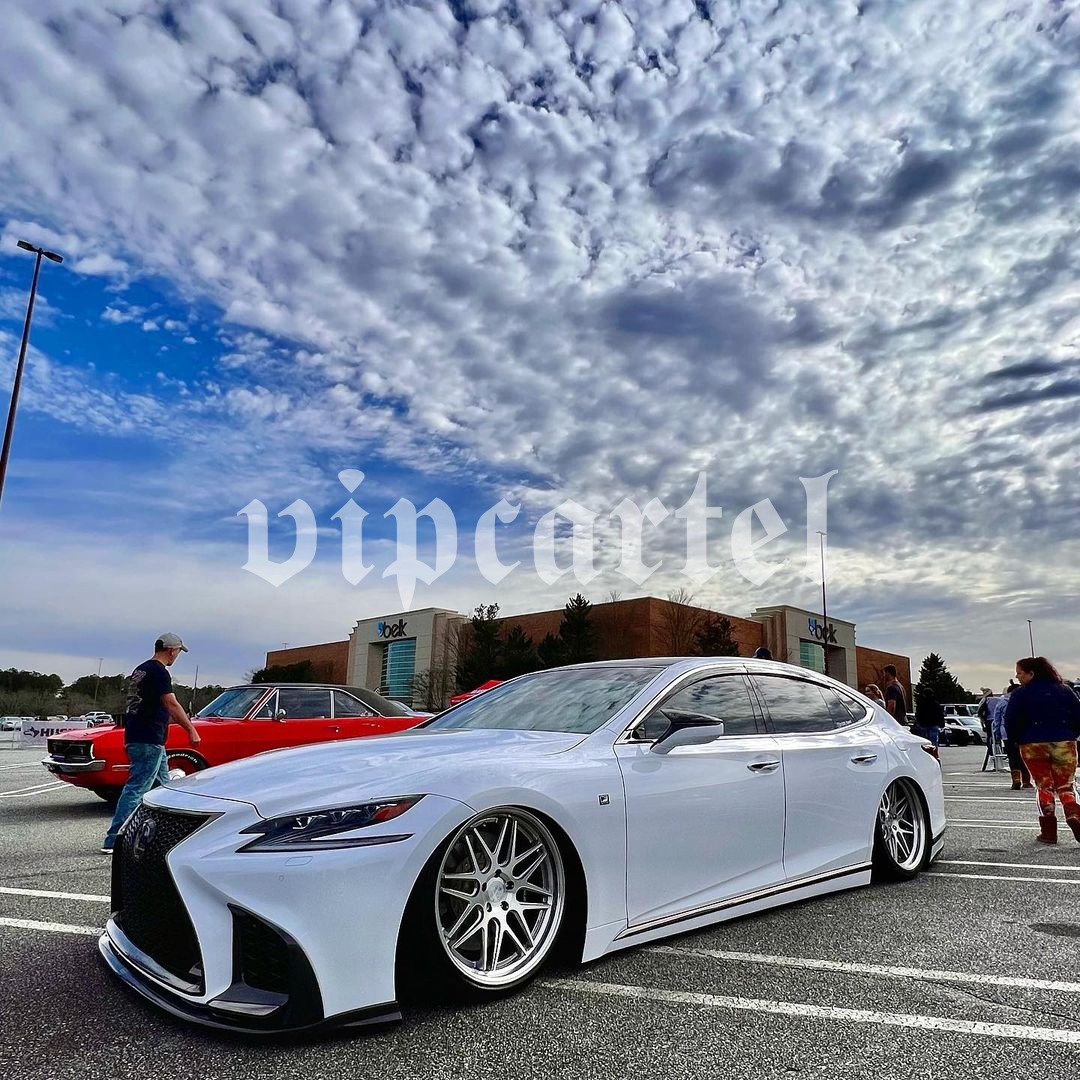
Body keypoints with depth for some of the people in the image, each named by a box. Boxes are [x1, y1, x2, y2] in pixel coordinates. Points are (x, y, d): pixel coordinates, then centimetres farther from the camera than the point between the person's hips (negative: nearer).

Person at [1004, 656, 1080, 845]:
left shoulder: (1020, 694, -5)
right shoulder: (1064, 691, 7)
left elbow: (1011, 722, -6)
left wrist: (1016, 740, 11)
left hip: (1033, 746, -2)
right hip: (1065, 744, 2)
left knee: (1044, 786, 7)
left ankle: (1048, 831, 5)